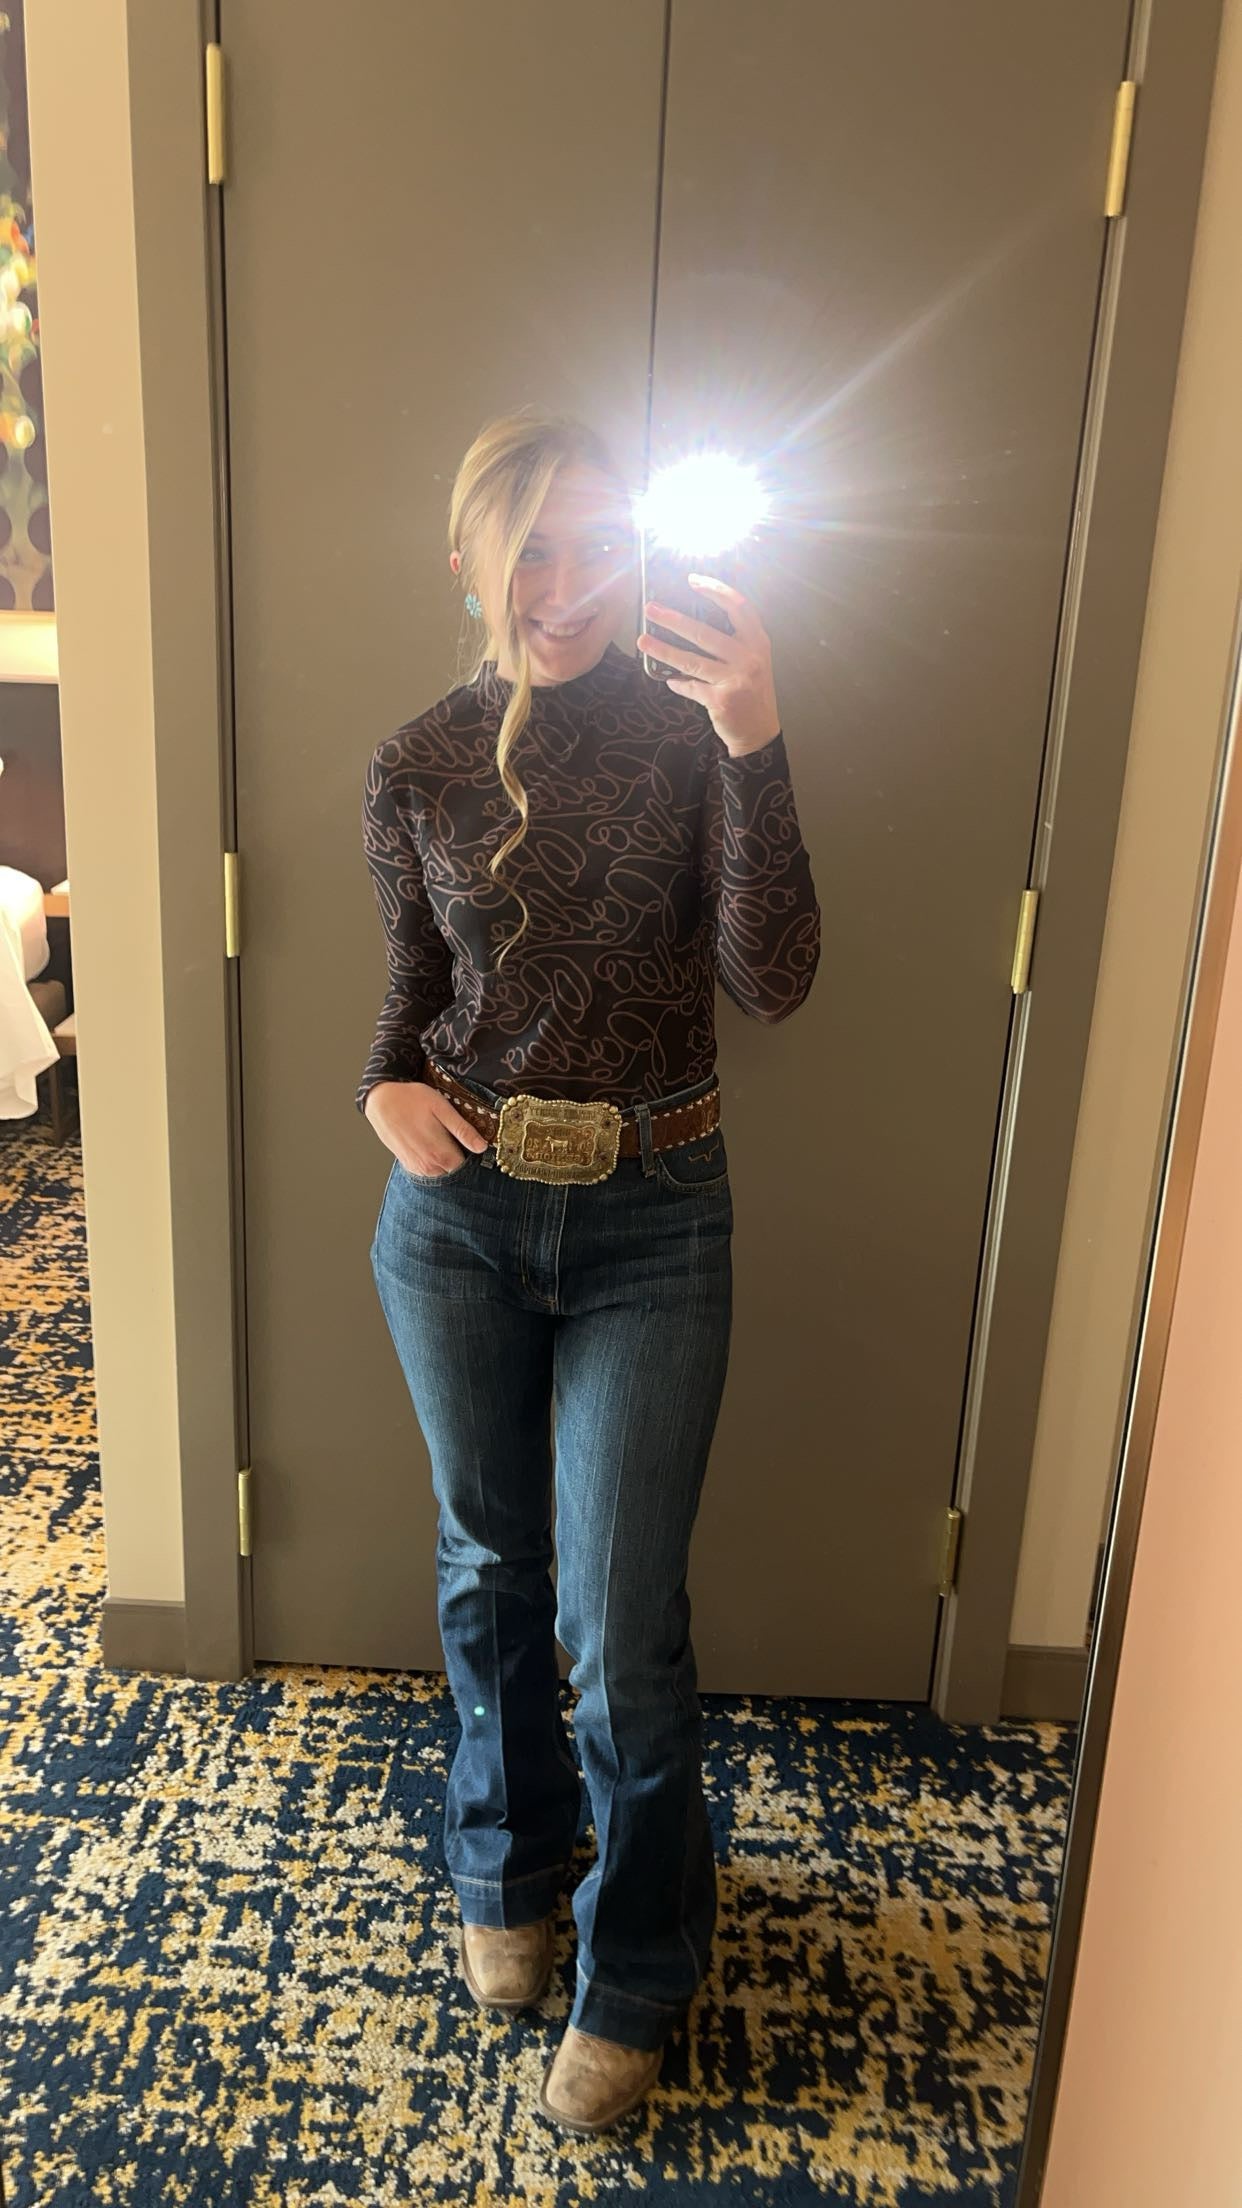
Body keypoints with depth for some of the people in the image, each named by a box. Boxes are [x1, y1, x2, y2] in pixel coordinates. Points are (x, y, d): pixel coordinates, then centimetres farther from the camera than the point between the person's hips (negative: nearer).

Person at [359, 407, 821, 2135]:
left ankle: (638, 1973, 30)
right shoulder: (418, 769, 0)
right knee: (489, 1563, 18)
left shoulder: (693, 734, -6)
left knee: (622, 1620, 3)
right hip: (458, 1213, 3)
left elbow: (774, 982, -16)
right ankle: (509, 1867, 46)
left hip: (649, 1225, -2)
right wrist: (389, 1087, -11)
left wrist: (757, 751, -27)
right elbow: (418, 991, 11)